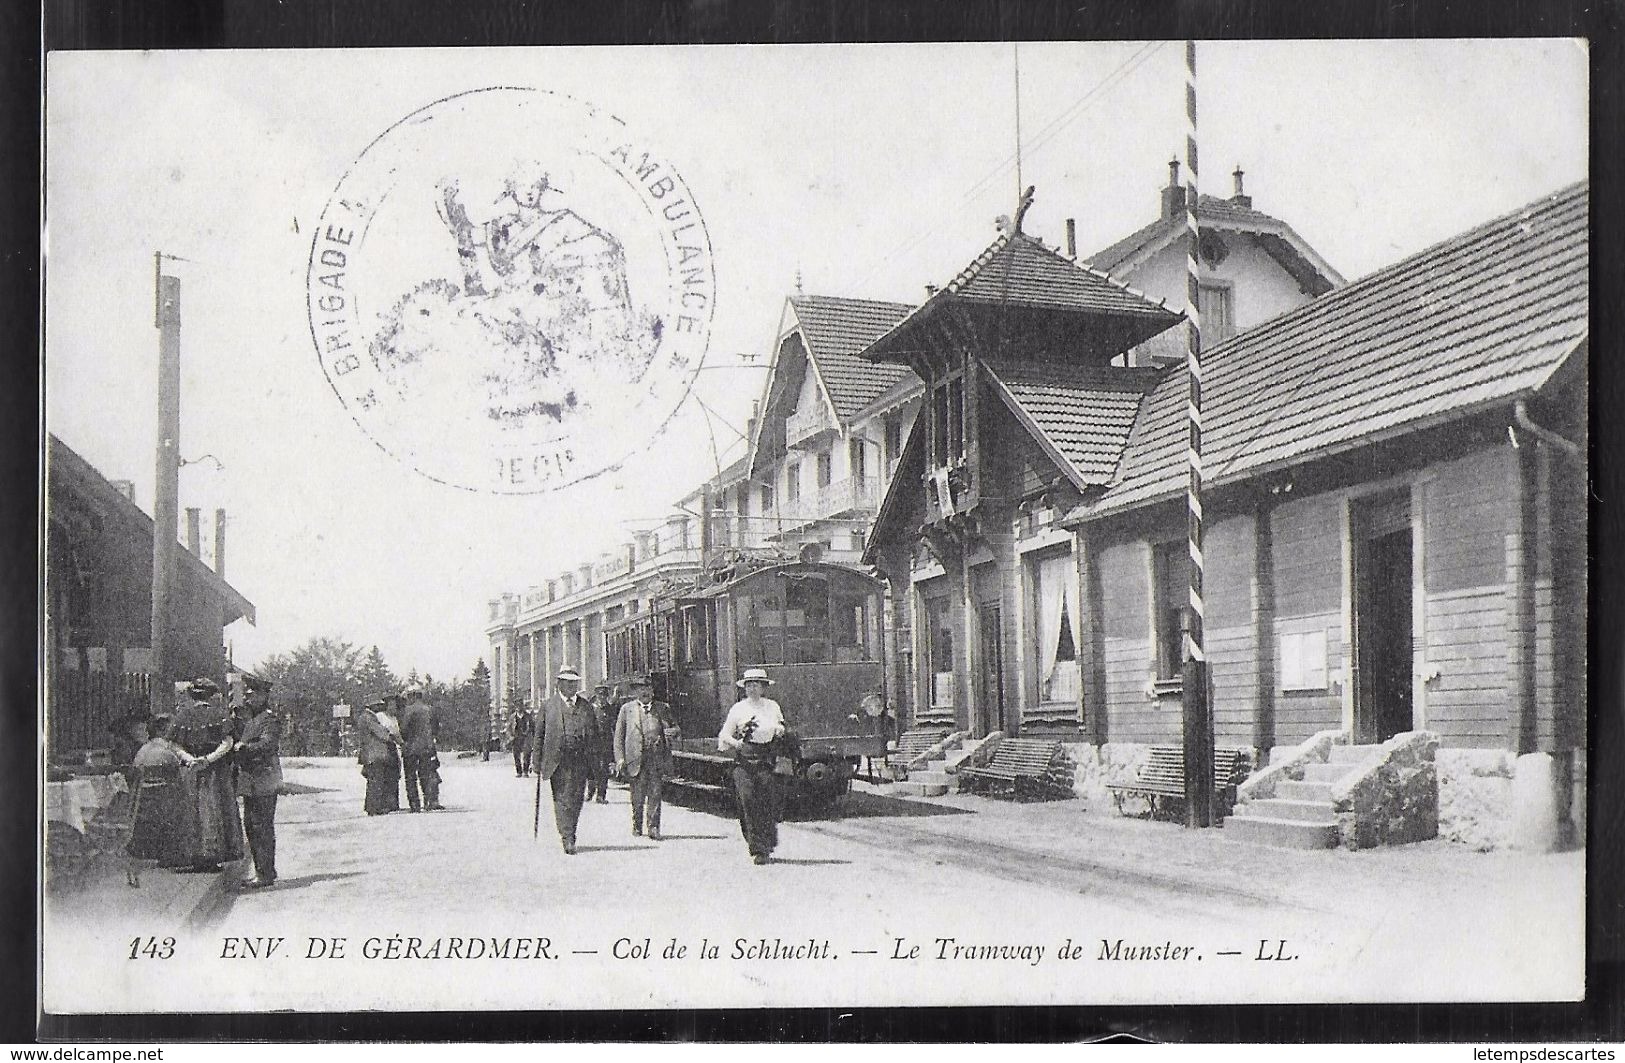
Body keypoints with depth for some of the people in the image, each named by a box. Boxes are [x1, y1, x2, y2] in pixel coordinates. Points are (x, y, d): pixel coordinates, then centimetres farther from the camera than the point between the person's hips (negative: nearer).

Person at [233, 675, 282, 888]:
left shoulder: (270, 719, -9)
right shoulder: (249, 721, 20)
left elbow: (266, 745, -22)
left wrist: (243, 747, -21)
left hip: (264, 781, -10)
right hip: (249, 781, 10)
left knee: (262, 827, -8)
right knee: (250, 825, 12)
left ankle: (265, 874, -5)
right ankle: (264, 871, 19)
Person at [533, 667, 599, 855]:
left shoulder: (586, 706, 12)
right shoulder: (548, 706, 6)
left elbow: (595, 734, 15)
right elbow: (539, 735, 7)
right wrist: (538, 762, 1)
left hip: (580, 761, 2)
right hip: (557, 760, -2)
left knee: (576, 800, 3)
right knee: (561, 799, -7)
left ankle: (569, 834, 19)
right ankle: (568, 839, -8)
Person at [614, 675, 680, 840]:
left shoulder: (663, 708, 13)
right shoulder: (627, 709, 10)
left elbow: (677, 728, 18)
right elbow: (619, 735, 9)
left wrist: (672, 732, -7)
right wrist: (620, 758, -1)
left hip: (657, 757, 0)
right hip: (636, 757, 0)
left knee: (655, 793, -5)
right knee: (637, 795, 3)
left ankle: (654, 828, -2)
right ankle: (637, 825, 20)